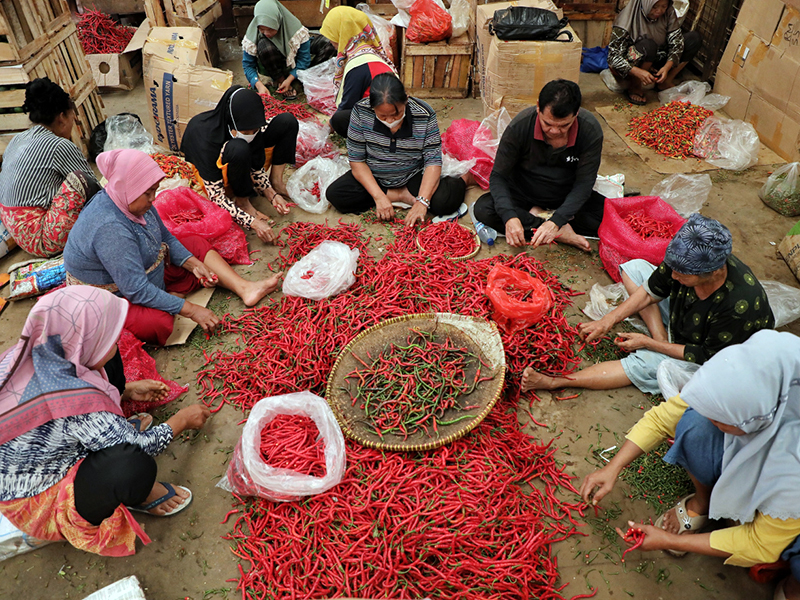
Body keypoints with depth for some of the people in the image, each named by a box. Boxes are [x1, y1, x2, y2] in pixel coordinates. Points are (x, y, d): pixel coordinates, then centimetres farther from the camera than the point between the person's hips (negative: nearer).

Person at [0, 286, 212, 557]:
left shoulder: (27, 355, -14)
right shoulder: (80, 407, -37)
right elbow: (139, 448, -22)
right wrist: (182, 420, -5)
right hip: (38, 503, -8)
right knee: (136, 466, -35)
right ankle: (139, 496, -1)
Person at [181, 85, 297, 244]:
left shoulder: (253, 127, -23)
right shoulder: (206, 138, -37)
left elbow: (257, 167, -6)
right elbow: (216, 197, -33)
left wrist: (271, 194, -21)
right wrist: (252, 222, -40)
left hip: (244, 167, 5)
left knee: (287, 122, -12)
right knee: (238, 149, -42)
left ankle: (276, 180, -4)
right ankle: (243, 202, -19)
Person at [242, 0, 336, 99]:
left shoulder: (295, 30, -27)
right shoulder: (251, 36, -25)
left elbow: (304, 58, -19)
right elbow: (248, 65, -18)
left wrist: (289, 79, -29)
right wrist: (259, 85, -36)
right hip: (273, 67, -1)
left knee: (328, 45, -19)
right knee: (264, 45, -37)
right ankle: (280, 81, -15)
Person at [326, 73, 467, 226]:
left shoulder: (424, 115, -20)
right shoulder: (361, 111, -18)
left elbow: (433, 162, -19)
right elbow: (357, 160, -15)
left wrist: (422, 202, -34)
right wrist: (379, 196, -26)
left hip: (413, 177, -3)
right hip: (373, 177, 3)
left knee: (446, 201, -31)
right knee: (334, 194, -22)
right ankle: (401, 195, -11)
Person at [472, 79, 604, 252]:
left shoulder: (591, 131, -21)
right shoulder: (519, 127, -23)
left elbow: (584, 183, -19)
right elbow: (498, 176, -18)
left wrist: (556, 221, -35)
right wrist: (509, 216, -35)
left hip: (568, 198, 1)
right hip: (524, 194, 0)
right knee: (483, 209, -28)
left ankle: (533, 218, -14)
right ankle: (562, 232, -26)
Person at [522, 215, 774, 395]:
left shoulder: (739, 305, -40)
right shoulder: (688, 258, -25)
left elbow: (707, 357, -26)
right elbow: (651, 291, -8)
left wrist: (648, 344, -23)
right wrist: (608, 320, -16)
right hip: (680, 317, 7)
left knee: (643, 363, -32)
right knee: (634, 268, -4)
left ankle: (554, 381, -32)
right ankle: (662, 340, -12)